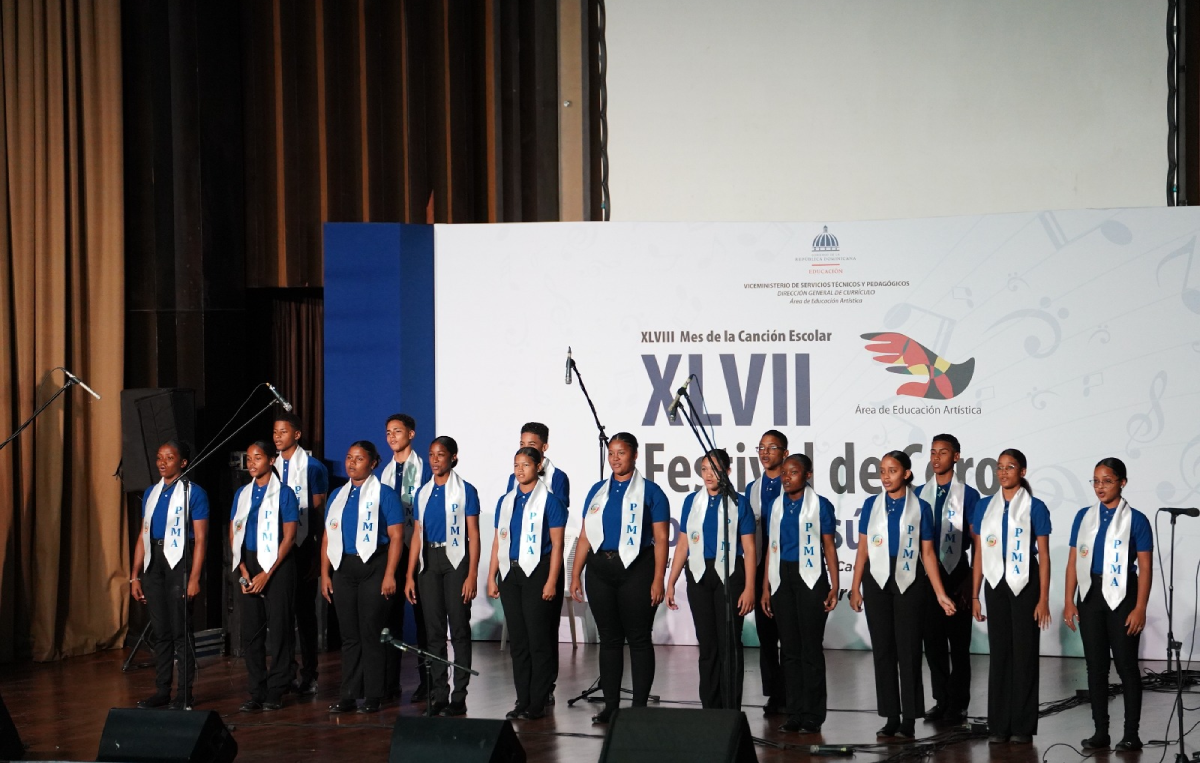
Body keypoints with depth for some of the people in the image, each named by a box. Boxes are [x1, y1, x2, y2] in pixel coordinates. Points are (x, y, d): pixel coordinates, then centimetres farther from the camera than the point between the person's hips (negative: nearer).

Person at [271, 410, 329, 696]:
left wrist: (318, 553, -7)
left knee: (305, 610, 3)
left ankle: (308, 674, 9)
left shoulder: (313, 467, -6)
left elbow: (318, 510, -5)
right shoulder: (271, 466, 7)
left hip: (302, 546, -4)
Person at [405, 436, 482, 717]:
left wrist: (472, 575, -12)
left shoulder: (465, 491, -3)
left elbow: (473, 535, -5)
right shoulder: (423, 493, 12)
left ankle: (459, 696, 1)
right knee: (434, 630, 7)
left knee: (459, 628, -3)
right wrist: (410, 575, 8)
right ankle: (438, 695, 13)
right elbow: (418, 535, 13)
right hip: (429, 561, 5)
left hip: (455, 559, -5)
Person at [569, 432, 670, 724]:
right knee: (609, 638, 8)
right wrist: (576, 574, 6)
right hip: (600, 570, 4)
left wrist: (658, 580, -12)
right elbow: (585, 536, 13)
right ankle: (610, 705, 14)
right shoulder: (598, 491, 13)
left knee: (638, 639, -1)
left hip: (636, 568, -4)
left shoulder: (650, 491, 0)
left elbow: (660, 539, -4)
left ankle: (640, 706, 4)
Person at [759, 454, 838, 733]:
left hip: (811, 579, -4)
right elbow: (771, 548, 13)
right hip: (782, 579, 5)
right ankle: (794, 713, 14)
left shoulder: (820, 505, -2)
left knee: (811, 648, -1)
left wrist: (834, 586, -8)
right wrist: (766, 588, 10)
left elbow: (829, 548, -1)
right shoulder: (775, 506, 10)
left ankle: (813, 715, 5)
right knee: (789, 648, 8)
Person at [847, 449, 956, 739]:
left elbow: (928, 553, -1)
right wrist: (855, 588, 2)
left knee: (908, 649, 0)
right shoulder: (871, 505, 5)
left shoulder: (920, 508, 0)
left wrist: (940, 593, -5)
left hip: (909, 582, -2)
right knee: (883, 649, 4)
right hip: (877, 581, 2)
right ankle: (891, 717, 11)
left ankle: (909, 720, 5)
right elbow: (863, 550, 6)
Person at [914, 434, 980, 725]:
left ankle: (957, 705, 10)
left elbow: (976, 542, -4)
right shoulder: (920, 494, 8)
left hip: (956, 573, -4)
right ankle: (941, 701, 19)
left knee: (958, 641, 2)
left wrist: (971, 582, -8)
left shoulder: (968, 495, -4)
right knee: (932, 640, 8)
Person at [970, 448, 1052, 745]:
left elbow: (1044, 556, -3)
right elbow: (979, 554, 10)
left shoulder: (1035, 508, -2)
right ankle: (998, 725, 10)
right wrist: (974, 595, 6)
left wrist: (1043, 599, -9)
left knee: (1024, 653, 1)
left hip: (1025, 585, -3)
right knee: (999, 653, 5)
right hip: (997, 584, 3)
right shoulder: (985, 506, 7)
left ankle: (1023, 726, 7)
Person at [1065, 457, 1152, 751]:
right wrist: (1069, 601, 1)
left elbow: (1145, 567, -6)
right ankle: (1100, 731, 14)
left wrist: (1140, 608, -13)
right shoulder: (1084, 516, 7)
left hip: (1121, 596, -4)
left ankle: (1131, 733, 7)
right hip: (1091, 595, 4)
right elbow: (1073, 560, 8)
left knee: (1126, 664, 1)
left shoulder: (1135, 519, -5)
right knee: (1095, 665, 7)